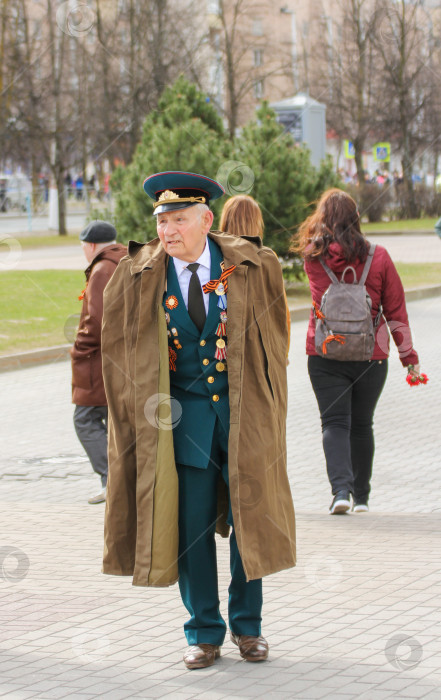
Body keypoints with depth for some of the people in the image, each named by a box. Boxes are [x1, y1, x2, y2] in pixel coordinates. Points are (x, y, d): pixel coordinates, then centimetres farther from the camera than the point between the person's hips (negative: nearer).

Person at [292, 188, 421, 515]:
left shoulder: (314, 257, -4)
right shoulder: (378, 257, -5)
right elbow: (396, 311, 0)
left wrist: (325, 214, 19)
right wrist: (409, 356, 6)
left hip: (324, 354, -1)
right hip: (370, 356, 1)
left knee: (335, 423, -1)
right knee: (361, 425, 14)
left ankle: (341, 488, -21)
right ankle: (361, 496, 22)